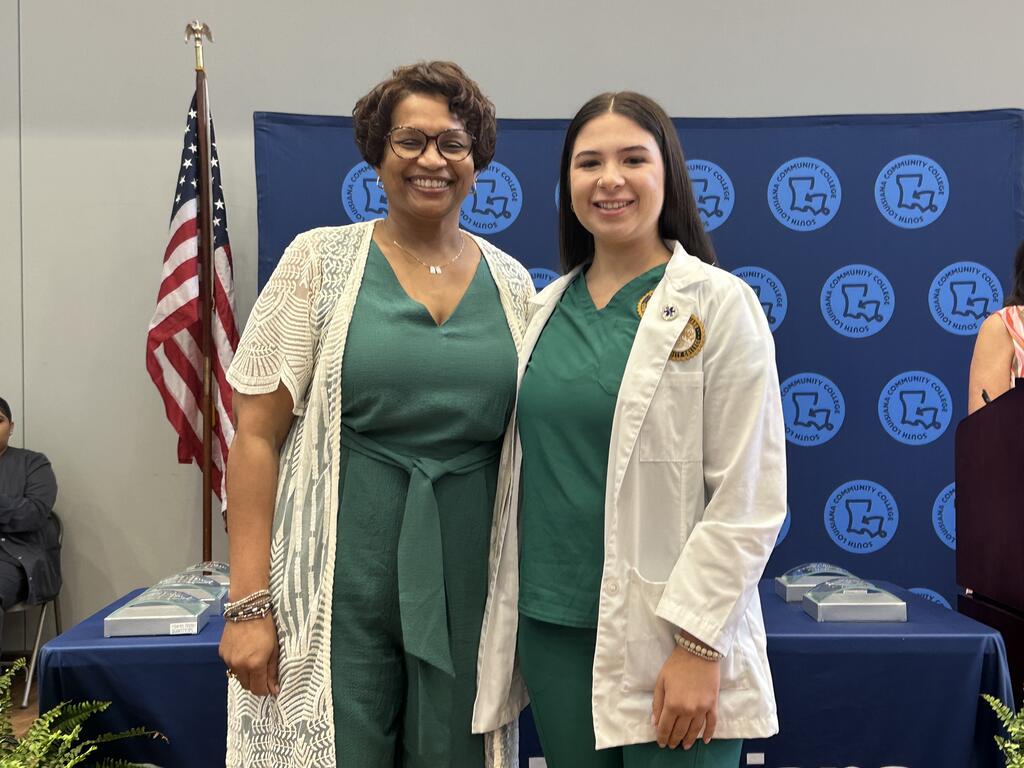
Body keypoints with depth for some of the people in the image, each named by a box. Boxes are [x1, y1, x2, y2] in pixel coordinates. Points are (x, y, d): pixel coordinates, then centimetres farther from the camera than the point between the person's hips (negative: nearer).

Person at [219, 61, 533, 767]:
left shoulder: (512, 283, 6)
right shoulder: (321, 260, -2)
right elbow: (257, 437, -4)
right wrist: (248, 603, -10)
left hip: (470, 596, 3)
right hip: (341, 595, -2)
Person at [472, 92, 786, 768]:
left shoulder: (719, 304, -7)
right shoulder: (549, 308, 8)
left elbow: (748, 498, -11)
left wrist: (699, 644, -14)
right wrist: (506, 621, 12)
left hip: (665, 637, -4)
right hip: (552, 628, 5)